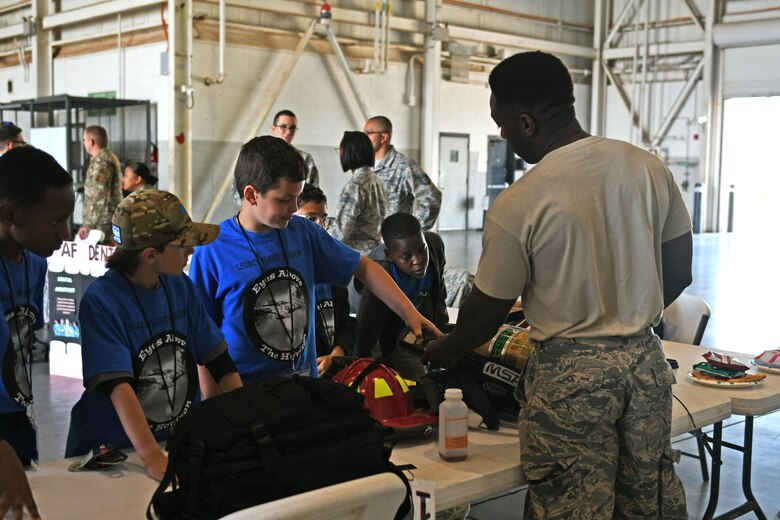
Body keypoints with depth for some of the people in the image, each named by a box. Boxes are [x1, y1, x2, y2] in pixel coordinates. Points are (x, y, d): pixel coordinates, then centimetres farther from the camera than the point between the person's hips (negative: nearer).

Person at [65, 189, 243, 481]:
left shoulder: (181, 287, 3)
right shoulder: (101, 301, -14)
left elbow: (218, 357, 7)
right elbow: (118, 386, -23)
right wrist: (152, 457, -32)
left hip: (180, 442, 4)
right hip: (109, 451, -4)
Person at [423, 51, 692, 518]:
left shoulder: (517, 206, -16)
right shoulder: (649, 167, -2)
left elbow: (485, 316, -5)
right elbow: (679, 273, 7)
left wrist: (442, 353, 14)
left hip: (571, 376, -5)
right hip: (647, 360, 5)